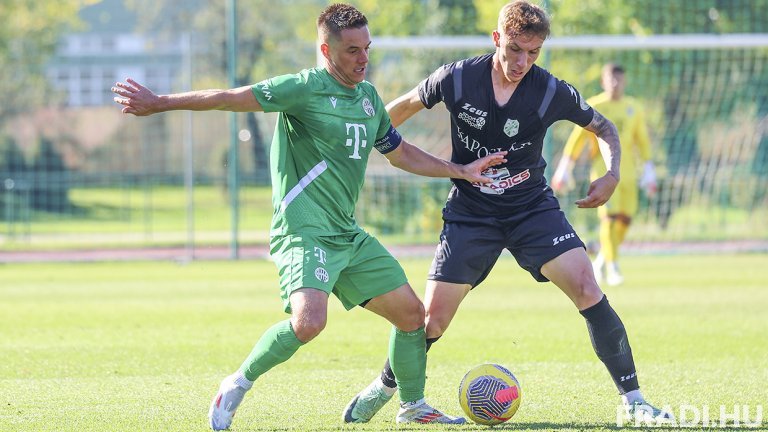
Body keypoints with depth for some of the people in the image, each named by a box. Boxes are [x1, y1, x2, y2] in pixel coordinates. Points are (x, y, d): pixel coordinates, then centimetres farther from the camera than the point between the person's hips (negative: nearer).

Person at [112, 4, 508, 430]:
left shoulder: (369, 97, 13)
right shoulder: (305, 87, -11)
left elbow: (400, 153, 28)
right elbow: (232, 98, -12)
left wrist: (460, 171, 24)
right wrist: (158, 103, -13)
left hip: (348, 235, 8)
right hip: (304, 232, -8)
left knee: (411, 313, 9)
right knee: (309, 321, -29)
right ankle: (238, 383, -8)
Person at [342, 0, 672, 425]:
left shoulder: (551, 92, -14)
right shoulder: (457, 79, -15)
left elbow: (604, 127, 3)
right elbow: (405, 106, 5)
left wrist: (612, 173, -15)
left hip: (532, 207, 0)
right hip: (470, 212, 0)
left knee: (588, 291, -18)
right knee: (431, 319, -3)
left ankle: (633, 401, -11)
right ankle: (384, 387, 28)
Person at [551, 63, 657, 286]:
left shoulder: (634, 108, 11)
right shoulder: (593, 107, 0)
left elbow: (642, 141, 16)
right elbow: (577, 138, 1)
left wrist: (648, 172, 14)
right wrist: (564, 170, -1)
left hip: (627, 171, 4)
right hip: (602, 168, -4)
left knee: (625, 218, -1)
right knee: (610, 216, -16)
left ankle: (601, 260, 21)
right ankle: (612, 267, -15)